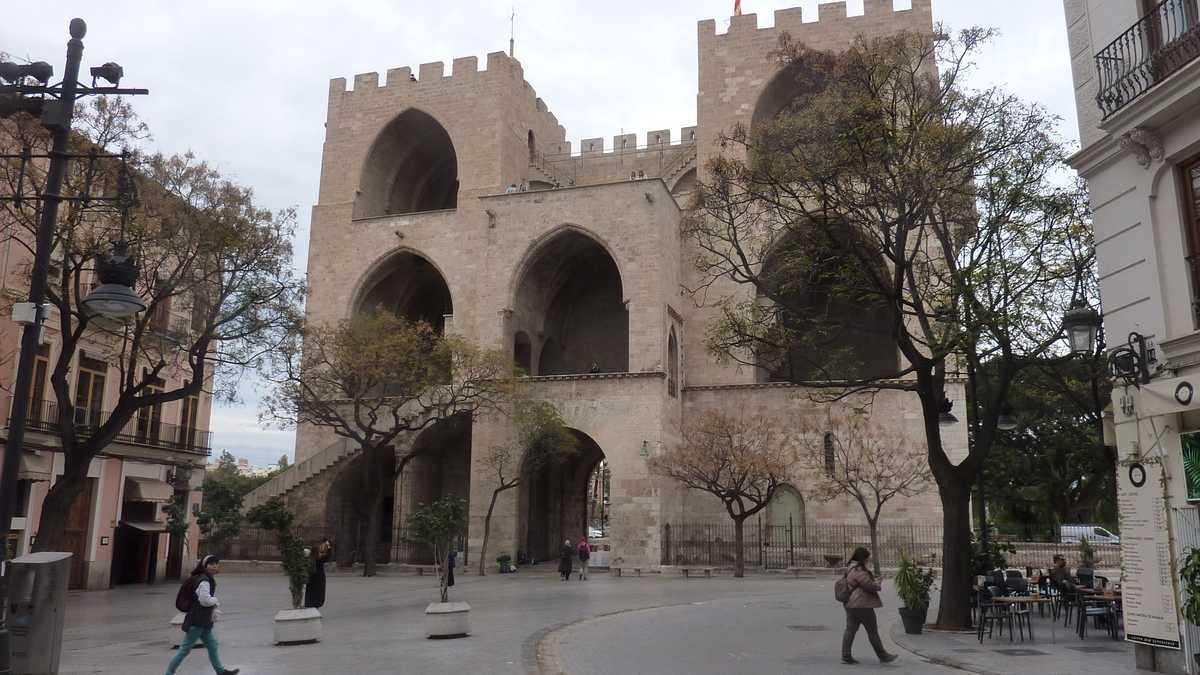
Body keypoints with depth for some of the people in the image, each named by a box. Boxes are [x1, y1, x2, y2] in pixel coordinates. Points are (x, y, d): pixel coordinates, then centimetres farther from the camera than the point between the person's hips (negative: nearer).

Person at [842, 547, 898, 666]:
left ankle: (846, 656, 6)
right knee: (872, 631, 2)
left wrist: (874, 583, 9)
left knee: (850, 630, 7)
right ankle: (882, 656, 13)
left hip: (850, 604, 10)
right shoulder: (859, 570, -18)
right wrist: (878, 586, 1)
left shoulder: (851, 568, 16)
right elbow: (869, 585, -19)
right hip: (862, 605, -10)